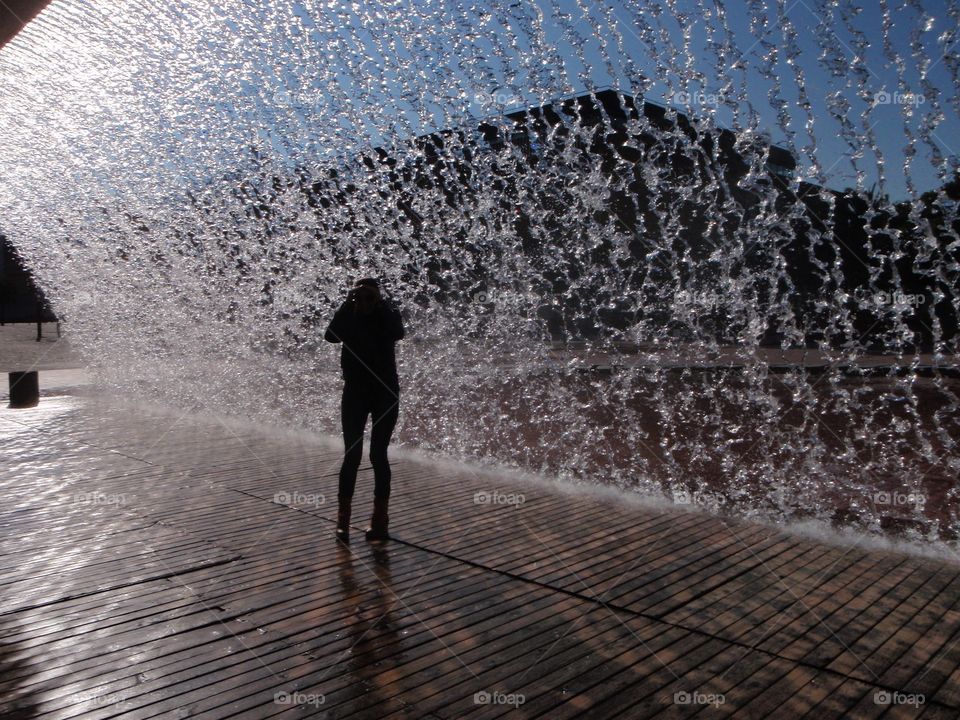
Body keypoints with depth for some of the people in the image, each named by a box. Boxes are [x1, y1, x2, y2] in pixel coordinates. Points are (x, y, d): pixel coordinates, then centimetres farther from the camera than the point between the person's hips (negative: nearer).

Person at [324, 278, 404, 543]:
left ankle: (379, 519, 10)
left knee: (378, 455, 1)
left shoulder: (387, 315, -3)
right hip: (355, 392, 1)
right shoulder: (348, 317, 0)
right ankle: (342, 520, 3)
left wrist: (380, 303, -26)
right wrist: (347, 303, -23)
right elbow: (330, 335, -21)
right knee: (352, 456, -3)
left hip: (385, 393, -1)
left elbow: (398, 333, -26)